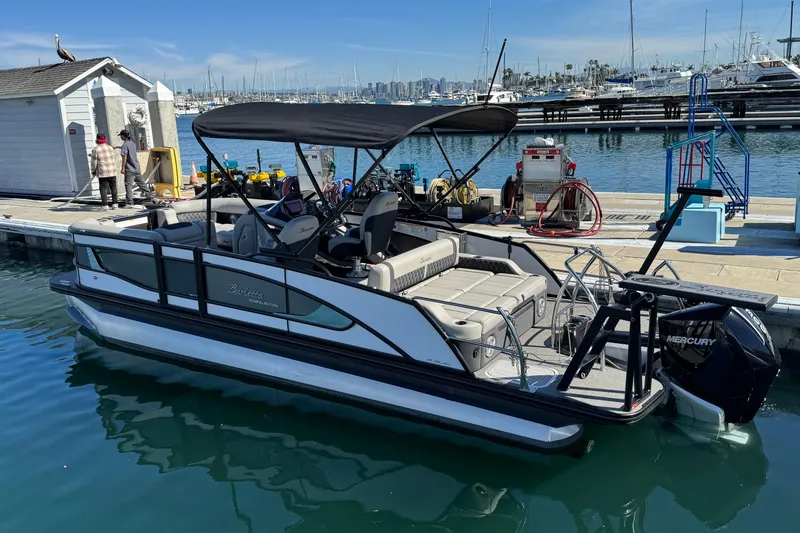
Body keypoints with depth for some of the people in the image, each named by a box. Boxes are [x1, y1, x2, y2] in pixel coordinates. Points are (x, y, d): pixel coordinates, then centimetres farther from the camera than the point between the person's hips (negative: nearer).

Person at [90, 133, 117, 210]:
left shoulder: (95, 149, -5)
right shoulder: (110, 148, 8)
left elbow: (94, 162, -4)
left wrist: (93, 171, 8)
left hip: (102, 173, -3)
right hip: (112, 172, 3)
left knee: (103, 189, -2)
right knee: (113, 188, 11)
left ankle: (105, 205, -7)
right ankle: (114, 204, 13)